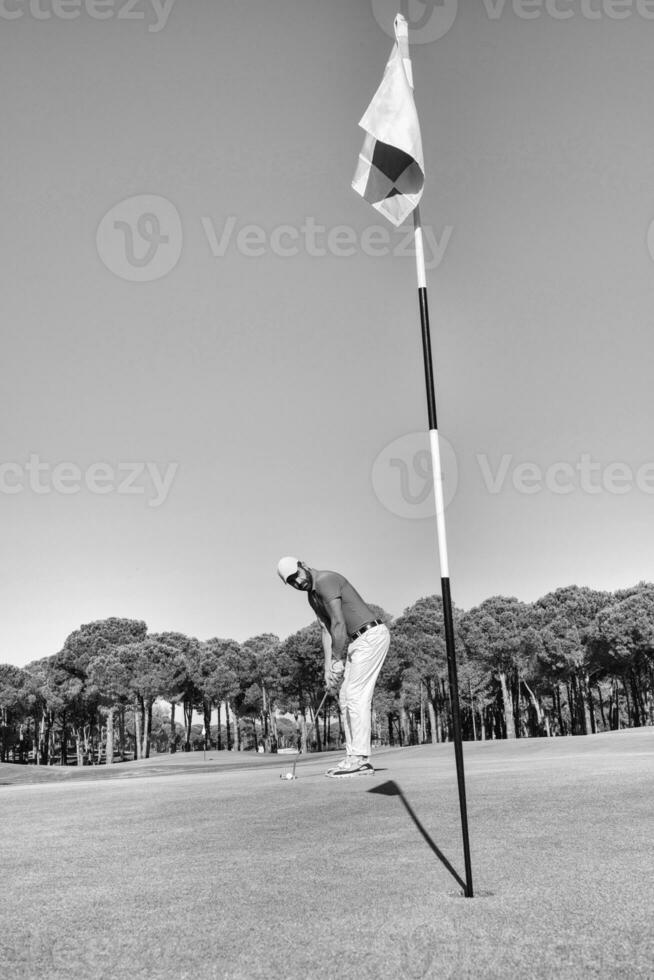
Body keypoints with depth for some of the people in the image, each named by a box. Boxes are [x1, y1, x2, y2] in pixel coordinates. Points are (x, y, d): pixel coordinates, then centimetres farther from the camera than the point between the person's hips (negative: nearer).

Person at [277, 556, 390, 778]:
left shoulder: (326, 581, -16)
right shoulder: (312, 596, 14)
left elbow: (339, 624, -19)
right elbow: (326, 630, 10)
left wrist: (338, 660, -13)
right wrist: (328, 666, 0)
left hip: (371, 635, -10)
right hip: (357, 641, 10)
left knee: (356, 695, -13)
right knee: (346, 698, 6)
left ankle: (359, 759, -12)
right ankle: (355, 758, 7)